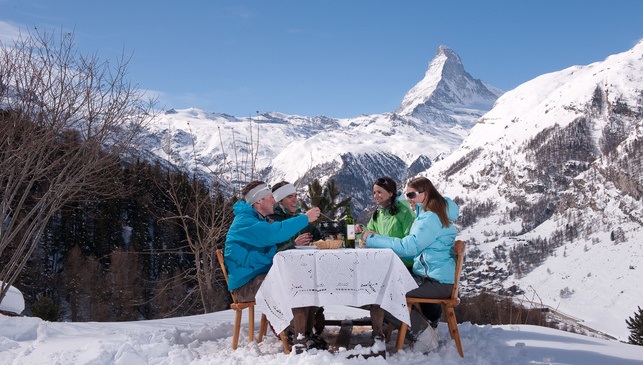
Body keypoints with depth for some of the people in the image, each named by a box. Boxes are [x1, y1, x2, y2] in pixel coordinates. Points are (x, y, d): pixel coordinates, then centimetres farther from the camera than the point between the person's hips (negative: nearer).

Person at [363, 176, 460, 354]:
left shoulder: (431, 219, -15)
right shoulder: (427, 215, 18)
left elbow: (408, 247, -22)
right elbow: (411, 245, 16)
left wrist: (373, 240, -13)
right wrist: (376, 238, 6)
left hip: (437, 282, -11)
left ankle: (422, 332, -8)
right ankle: (429, 326, 22)